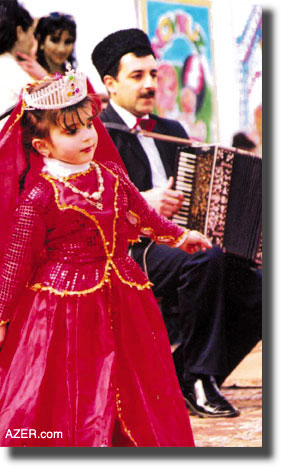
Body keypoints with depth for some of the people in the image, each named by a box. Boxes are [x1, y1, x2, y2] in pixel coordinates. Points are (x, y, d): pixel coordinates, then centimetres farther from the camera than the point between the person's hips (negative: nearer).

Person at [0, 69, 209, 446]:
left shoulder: (110, 175, 4)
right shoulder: (38, 195, -14)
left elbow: (142, 214, 24)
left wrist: (177, 235, 36)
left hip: (120, 298, 6)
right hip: (64, 299, -6)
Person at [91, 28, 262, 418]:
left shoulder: (172, 132, 24)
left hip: (176, 243, 8)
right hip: (127, 250, -7)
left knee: (259, 294, -13)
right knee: (204, 260, -36)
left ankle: (180, 379, -3)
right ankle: (199, 376, -25)